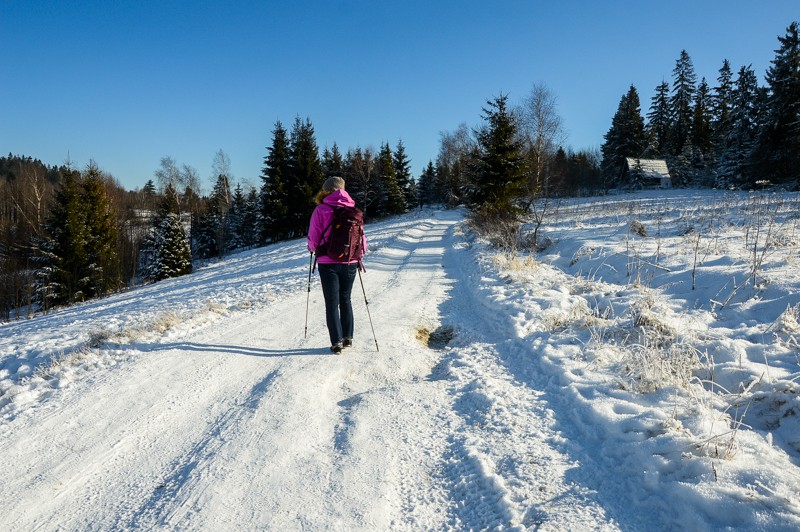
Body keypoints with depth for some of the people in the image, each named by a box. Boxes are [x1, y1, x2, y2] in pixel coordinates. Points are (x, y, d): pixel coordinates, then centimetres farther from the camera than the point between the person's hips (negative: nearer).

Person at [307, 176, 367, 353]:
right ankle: (348, 337, 21)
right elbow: (361, 236, 5)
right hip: (350, 263, 3)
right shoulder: (353, 209, 0)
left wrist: (313, 249, 16)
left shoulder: (321, 210, -9)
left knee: (332, 303, 4)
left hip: (328, 263, -3)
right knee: (345, 300, 18)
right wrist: (360, 256, 20)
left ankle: (337, 341, 2)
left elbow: (313, 238, -6)